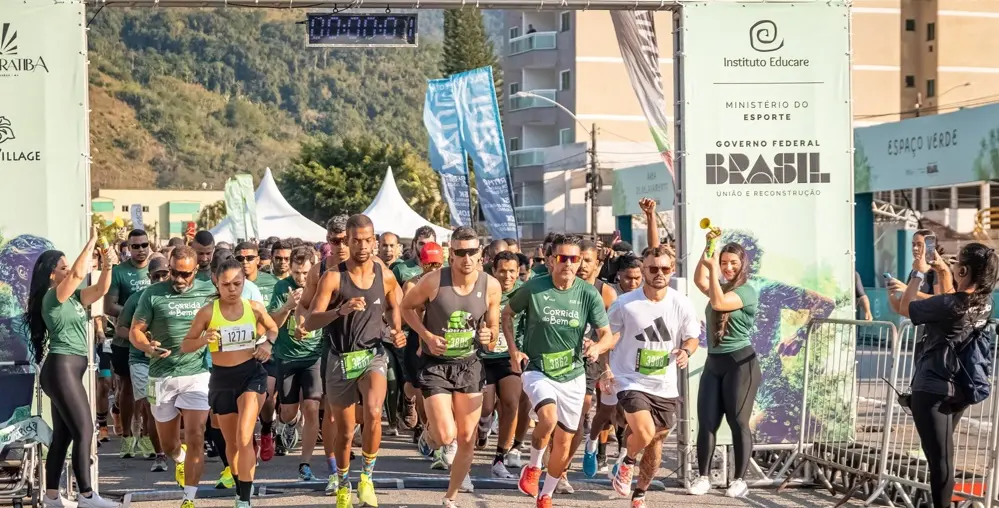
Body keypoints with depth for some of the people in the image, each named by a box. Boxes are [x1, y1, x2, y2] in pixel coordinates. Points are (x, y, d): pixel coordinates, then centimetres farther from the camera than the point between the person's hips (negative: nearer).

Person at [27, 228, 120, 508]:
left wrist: (107, 266, -6)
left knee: (63, 435, 10)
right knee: (84, 431, -10)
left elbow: (99, 290, 10)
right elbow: (79, 274, -23)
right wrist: (92, 241, -18)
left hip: (68, 370, 9)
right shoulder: (53, 296, -9)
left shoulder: (72, 297, 15)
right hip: (62, 369, -9)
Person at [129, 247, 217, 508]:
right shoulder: (153, 294, -3)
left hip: (198, 373, -1)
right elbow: (135, 331, -1)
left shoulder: (209, 291, 0)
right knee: (167, 444, 16)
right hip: (162, 376, 1)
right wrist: (148, 346, -22)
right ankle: (180, 458, 51)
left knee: (195, 437, -12)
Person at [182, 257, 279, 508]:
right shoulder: (208, 312, -8)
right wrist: (203, 340, -24)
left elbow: (273, 328, 17)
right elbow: (185, 346, -4)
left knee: (244, 438, -18)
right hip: (222, 378, 1)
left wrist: (267, 343, -5)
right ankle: (240, 488, 41)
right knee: (232, 442, 15)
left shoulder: (254, 308, -4)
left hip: (251, 374, -1)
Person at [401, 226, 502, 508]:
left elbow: (493, 328, 5)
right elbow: (407, 307, -1)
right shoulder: (434, 280, -17)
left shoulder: (491, 286, -8)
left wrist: (489, 337, -18)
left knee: (467, 438, 5)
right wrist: (427, 335, -14)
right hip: (436, 365, -3)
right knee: (446, 435, -16)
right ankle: (432, 434, 23)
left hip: (469, 365, 3)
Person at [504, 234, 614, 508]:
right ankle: (533, 467, -3)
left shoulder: (589, 294, -8)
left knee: (564, 441, 10)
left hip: (572, 375, 3)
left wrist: (598, 347, -28)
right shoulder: (533, 287, -11)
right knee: (548, 418, -31)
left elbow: (608, 335, -5)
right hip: (537, 370, -3)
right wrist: (513, 349, -5)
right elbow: (507, 313, 5)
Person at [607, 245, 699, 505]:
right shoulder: (624, 304, -11)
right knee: (644, 433, -24)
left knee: (656, 441, 13)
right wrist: (605, 368, -10)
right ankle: (627, 463, 11)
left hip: (665, 387, 4)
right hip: (631, 382, -4)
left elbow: (692, 337, 7)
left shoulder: (682, 304, -5)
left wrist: (686, 351, -15)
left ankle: (639, 496, 35)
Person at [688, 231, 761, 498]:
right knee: (706, 421, 3)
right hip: (713, 361, 7)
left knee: (738, 422, -2)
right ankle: (703, 477, 8)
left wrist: (712, 268, -19)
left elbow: (718, 302, -24)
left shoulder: (747, 291, -9)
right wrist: (708, 248, -9)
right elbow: (699, 281, -3)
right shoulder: (721, 287, 15)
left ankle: (740, 480, 5)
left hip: (740, 363, -7)